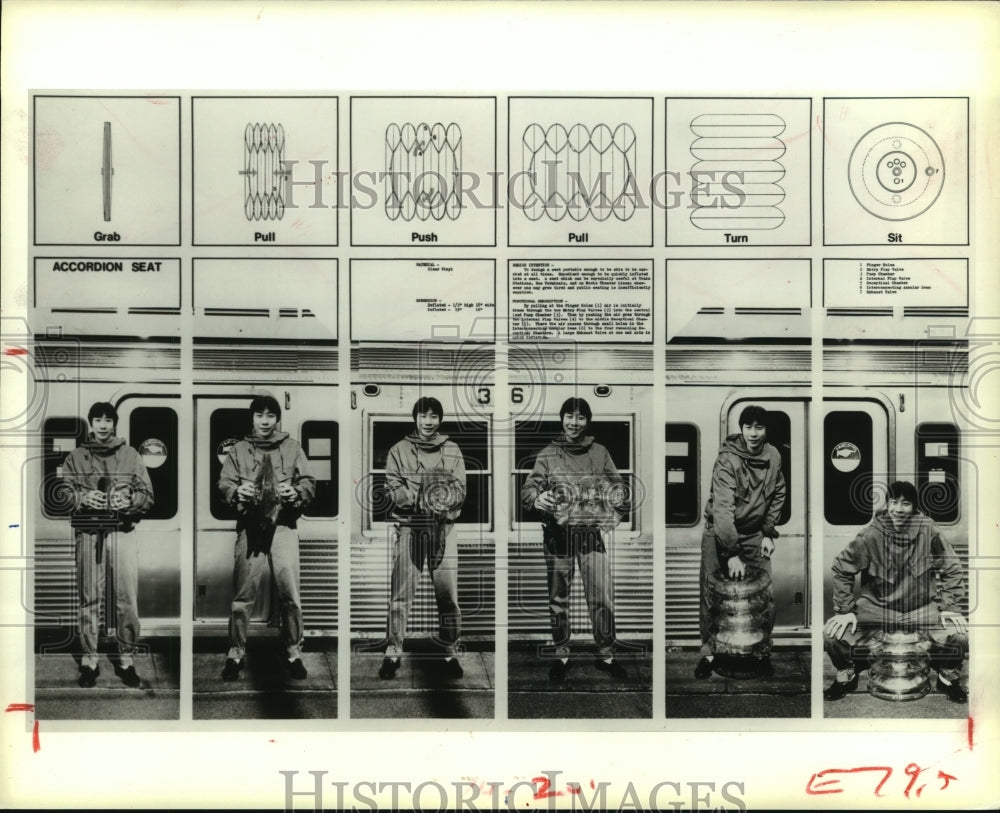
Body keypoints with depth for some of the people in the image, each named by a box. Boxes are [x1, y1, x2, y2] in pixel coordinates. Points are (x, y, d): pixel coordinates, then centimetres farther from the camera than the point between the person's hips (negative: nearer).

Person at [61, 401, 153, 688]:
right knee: (89, 599, 2)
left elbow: (147, 495, 7)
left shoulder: (130, 455, 10)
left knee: (127, 599, -3)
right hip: (88, 533, 0)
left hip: (123, 533, 0)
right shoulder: (76, 457, 11)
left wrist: (129, 501, -13)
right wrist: (82, 497, -13)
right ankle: (89, 661, 11)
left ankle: (126, 659, 7)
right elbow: (63, 491, 7)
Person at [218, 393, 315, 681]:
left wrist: (296, 492, -17)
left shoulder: (292, 448, 10)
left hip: (283, 526, 0)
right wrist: (236, 492, -18)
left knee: (290, 593, -3)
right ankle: (235, 652, 12)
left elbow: (309, 484, 5)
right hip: (249, 527, 0)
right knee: (243, 594, 0)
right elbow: (224, 483, 4)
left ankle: (293, 652, 9)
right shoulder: (239, 449, 11)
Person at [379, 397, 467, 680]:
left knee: (448, 595, -1)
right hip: (408, 527, -1)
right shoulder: (399, 451, 8)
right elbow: (393, 490, -2)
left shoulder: (452, 451, 12)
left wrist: (443, 500, -19)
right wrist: (420, 500, -19)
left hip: (443, 527, 1)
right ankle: (393, 653, 6)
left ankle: (450, 654, 9)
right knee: (400, 594, -2)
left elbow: (460, 490, 3)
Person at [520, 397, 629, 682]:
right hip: (558, 531, 0)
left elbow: (617, 485, 7)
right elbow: (529, 487, -4)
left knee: (602, 598, -2)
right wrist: (537, 499, -28)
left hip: (593, 532, 0)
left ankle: (606, 655, 12)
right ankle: (561, 655, 19)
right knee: (558, 597, 6)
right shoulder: (547, 455, 4)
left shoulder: (600, 452, 7)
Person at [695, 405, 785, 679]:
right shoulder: (727, 460, -22)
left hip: (754, 532, 4)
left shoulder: (774, 457, -5)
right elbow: (722, 507, -29)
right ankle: (708, 651, 13)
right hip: (720, 533, -4)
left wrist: (768, 533, 3)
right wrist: (732, 554, -35)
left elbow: (777, 497, 10)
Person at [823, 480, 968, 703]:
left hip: (922, 608, 0)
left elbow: (952, 570, 0)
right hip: (876, 607, 0)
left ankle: (948, 678, 10)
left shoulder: (928, 532, -10)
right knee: (833, 634, -21)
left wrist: (949, 607, -8)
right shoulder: (870, 535, -12)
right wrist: (844, 610, -7)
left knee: (959, 635, -24)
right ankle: (846, 676, 13)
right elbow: (842, 570, -3)